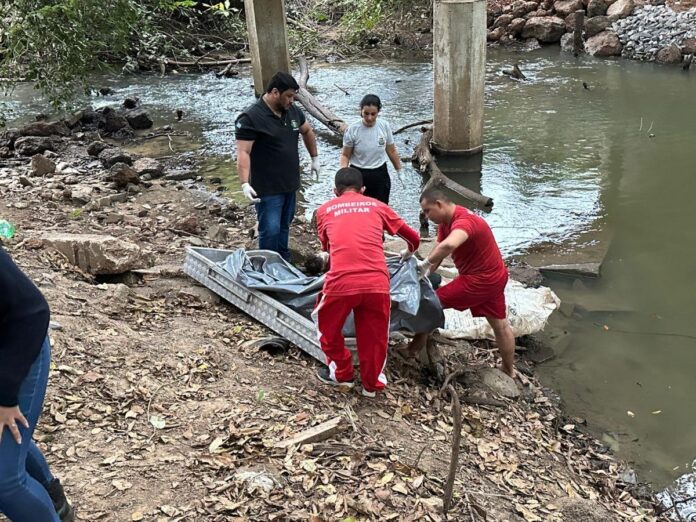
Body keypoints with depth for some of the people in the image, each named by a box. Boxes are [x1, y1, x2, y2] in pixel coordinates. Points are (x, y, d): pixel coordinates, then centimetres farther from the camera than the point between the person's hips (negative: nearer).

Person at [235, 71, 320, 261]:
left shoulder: (292, 110, 5)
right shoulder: (251, 117, -17)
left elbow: (307, 131, 24)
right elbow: (243, 152, -22)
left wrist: (314, 158, 24)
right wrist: (245, 183, -31)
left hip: (290, 184, 7)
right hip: (267, 188, -7)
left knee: (284, 228, 18)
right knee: (270, 231, -5)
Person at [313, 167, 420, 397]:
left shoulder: (325, 210, 18)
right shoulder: (377, 206, 20)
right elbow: (413, 239, 28)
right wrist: (407, 253, 51)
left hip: (341, 281, -1)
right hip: (377, 282, 1)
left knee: (327, 326, 27)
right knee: (374, 336, 22)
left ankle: (341, 374, 37)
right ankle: (372, 384, 36)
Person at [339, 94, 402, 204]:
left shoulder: (384, 126, -7)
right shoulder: (353, 130, -14)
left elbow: (392, 151, 6)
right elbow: (345, 155, -6)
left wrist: (399, 171, 12)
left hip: (380, 174, 3)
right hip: (358, 175, -2)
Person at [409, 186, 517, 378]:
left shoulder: (464, 221, -29)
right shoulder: (445, 222, 3)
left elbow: (448, 246, -51)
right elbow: (438, 251, 3)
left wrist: (425, 263, -39)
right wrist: (425, 274, -10)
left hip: (479, 281, -10)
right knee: (500, 325, 19)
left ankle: (417, 347, 9)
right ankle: (509, 370, 33)